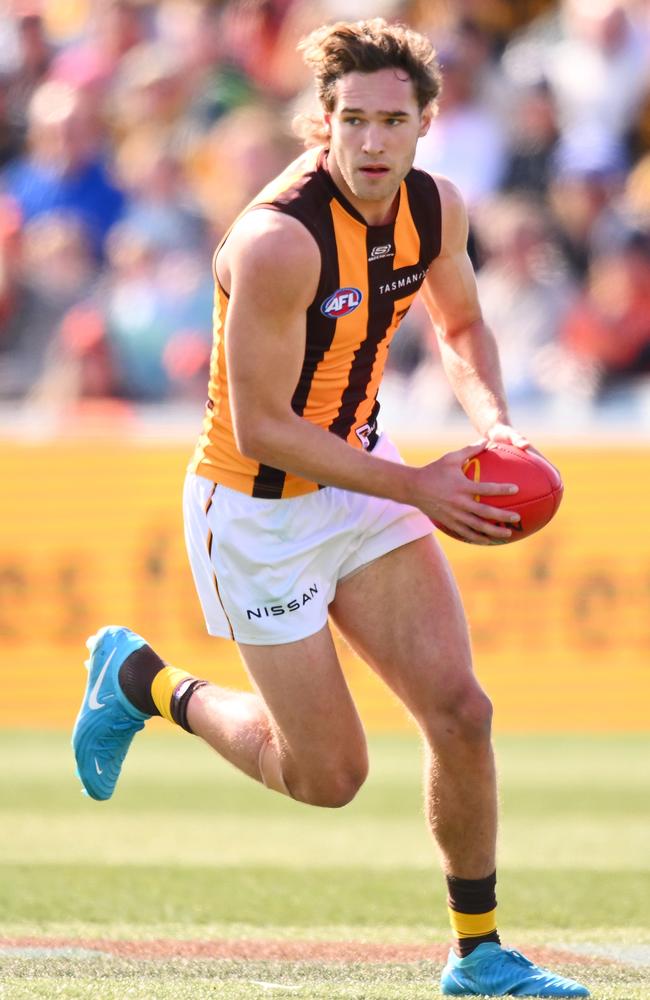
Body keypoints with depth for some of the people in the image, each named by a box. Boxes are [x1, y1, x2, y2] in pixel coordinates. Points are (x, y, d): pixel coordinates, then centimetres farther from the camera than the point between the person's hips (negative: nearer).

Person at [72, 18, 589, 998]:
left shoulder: (437, 208, -6)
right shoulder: (278, 242, -30)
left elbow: (460, 323, 15)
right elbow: (259, 427, -26)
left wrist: (494, 423, -5)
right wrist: (416, 488, -24)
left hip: (360, 479, 6)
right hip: (256, 510, -6)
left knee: (460, 709, -4)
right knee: (329, 775, 2)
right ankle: (143, 680, 27)